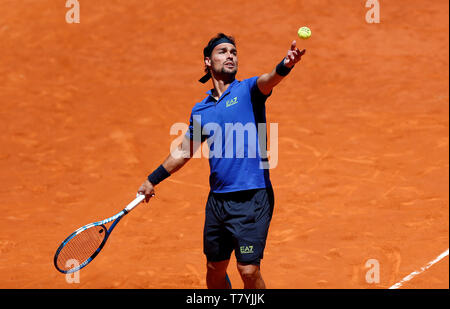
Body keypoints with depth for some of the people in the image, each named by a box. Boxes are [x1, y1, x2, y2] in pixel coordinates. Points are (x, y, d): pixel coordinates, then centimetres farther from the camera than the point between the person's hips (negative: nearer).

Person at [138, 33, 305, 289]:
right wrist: (153, 180, 32)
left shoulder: (247, 90, -1)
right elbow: (184, 152, 27)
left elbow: (267, 82, -25)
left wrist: (284, 66, -47)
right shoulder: (200, 111, 13)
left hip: (251, 198, -6)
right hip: (217, 199, 6)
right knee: (215, 269, 13)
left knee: (249, 270, -11)